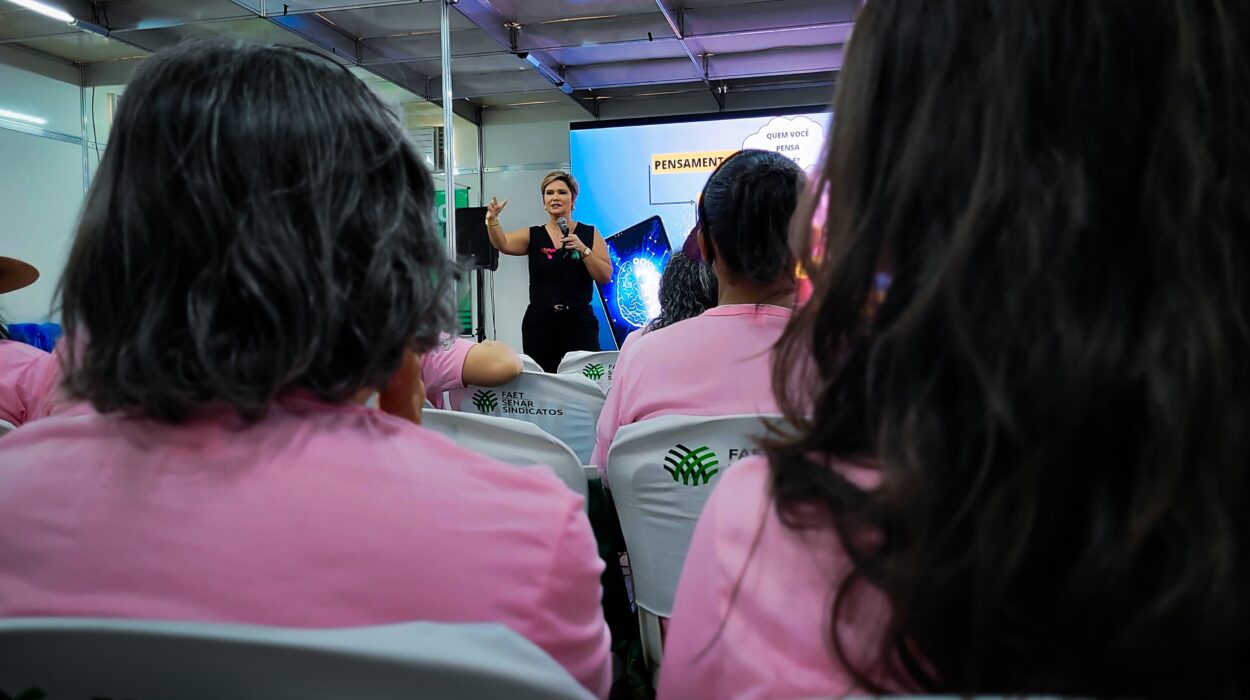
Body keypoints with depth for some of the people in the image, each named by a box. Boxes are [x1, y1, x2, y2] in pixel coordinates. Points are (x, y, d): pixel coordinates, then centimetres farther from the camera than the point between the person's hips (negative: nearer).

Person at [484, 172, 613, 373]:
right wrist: (493, 219, -28)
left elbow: (605, 277, 0)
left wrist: (583, 249, -12)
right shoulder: (533, 236, 8)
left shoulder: (590, 234, 6)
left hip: (580, 323, -1)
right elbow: (503, 244, -10)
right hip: (539, 324, 1)